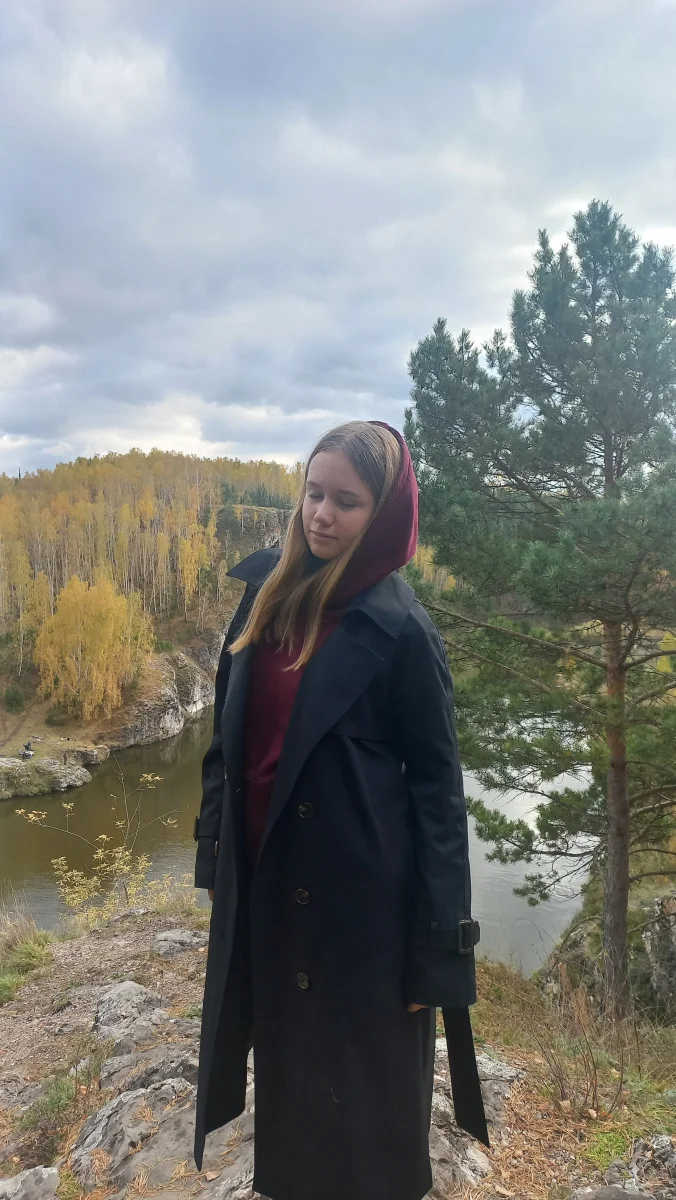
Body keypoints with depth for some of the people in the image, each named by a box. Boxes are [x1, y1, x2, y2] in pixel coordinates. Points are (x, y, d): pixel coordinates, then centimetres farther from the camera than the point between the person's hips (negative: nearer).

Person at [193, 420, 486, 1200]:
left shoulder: (400, 628, -14)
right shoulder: (268, 589, 1)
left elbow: (436, 782, -11)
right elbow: (229, 731, 9)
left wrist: (440, 938, -10)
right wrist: (213, 838, 9)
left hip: (359, 883, -5)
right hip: (264, 872, 6)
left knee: (364, 1069, 14)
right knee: (284, 1048, 23)